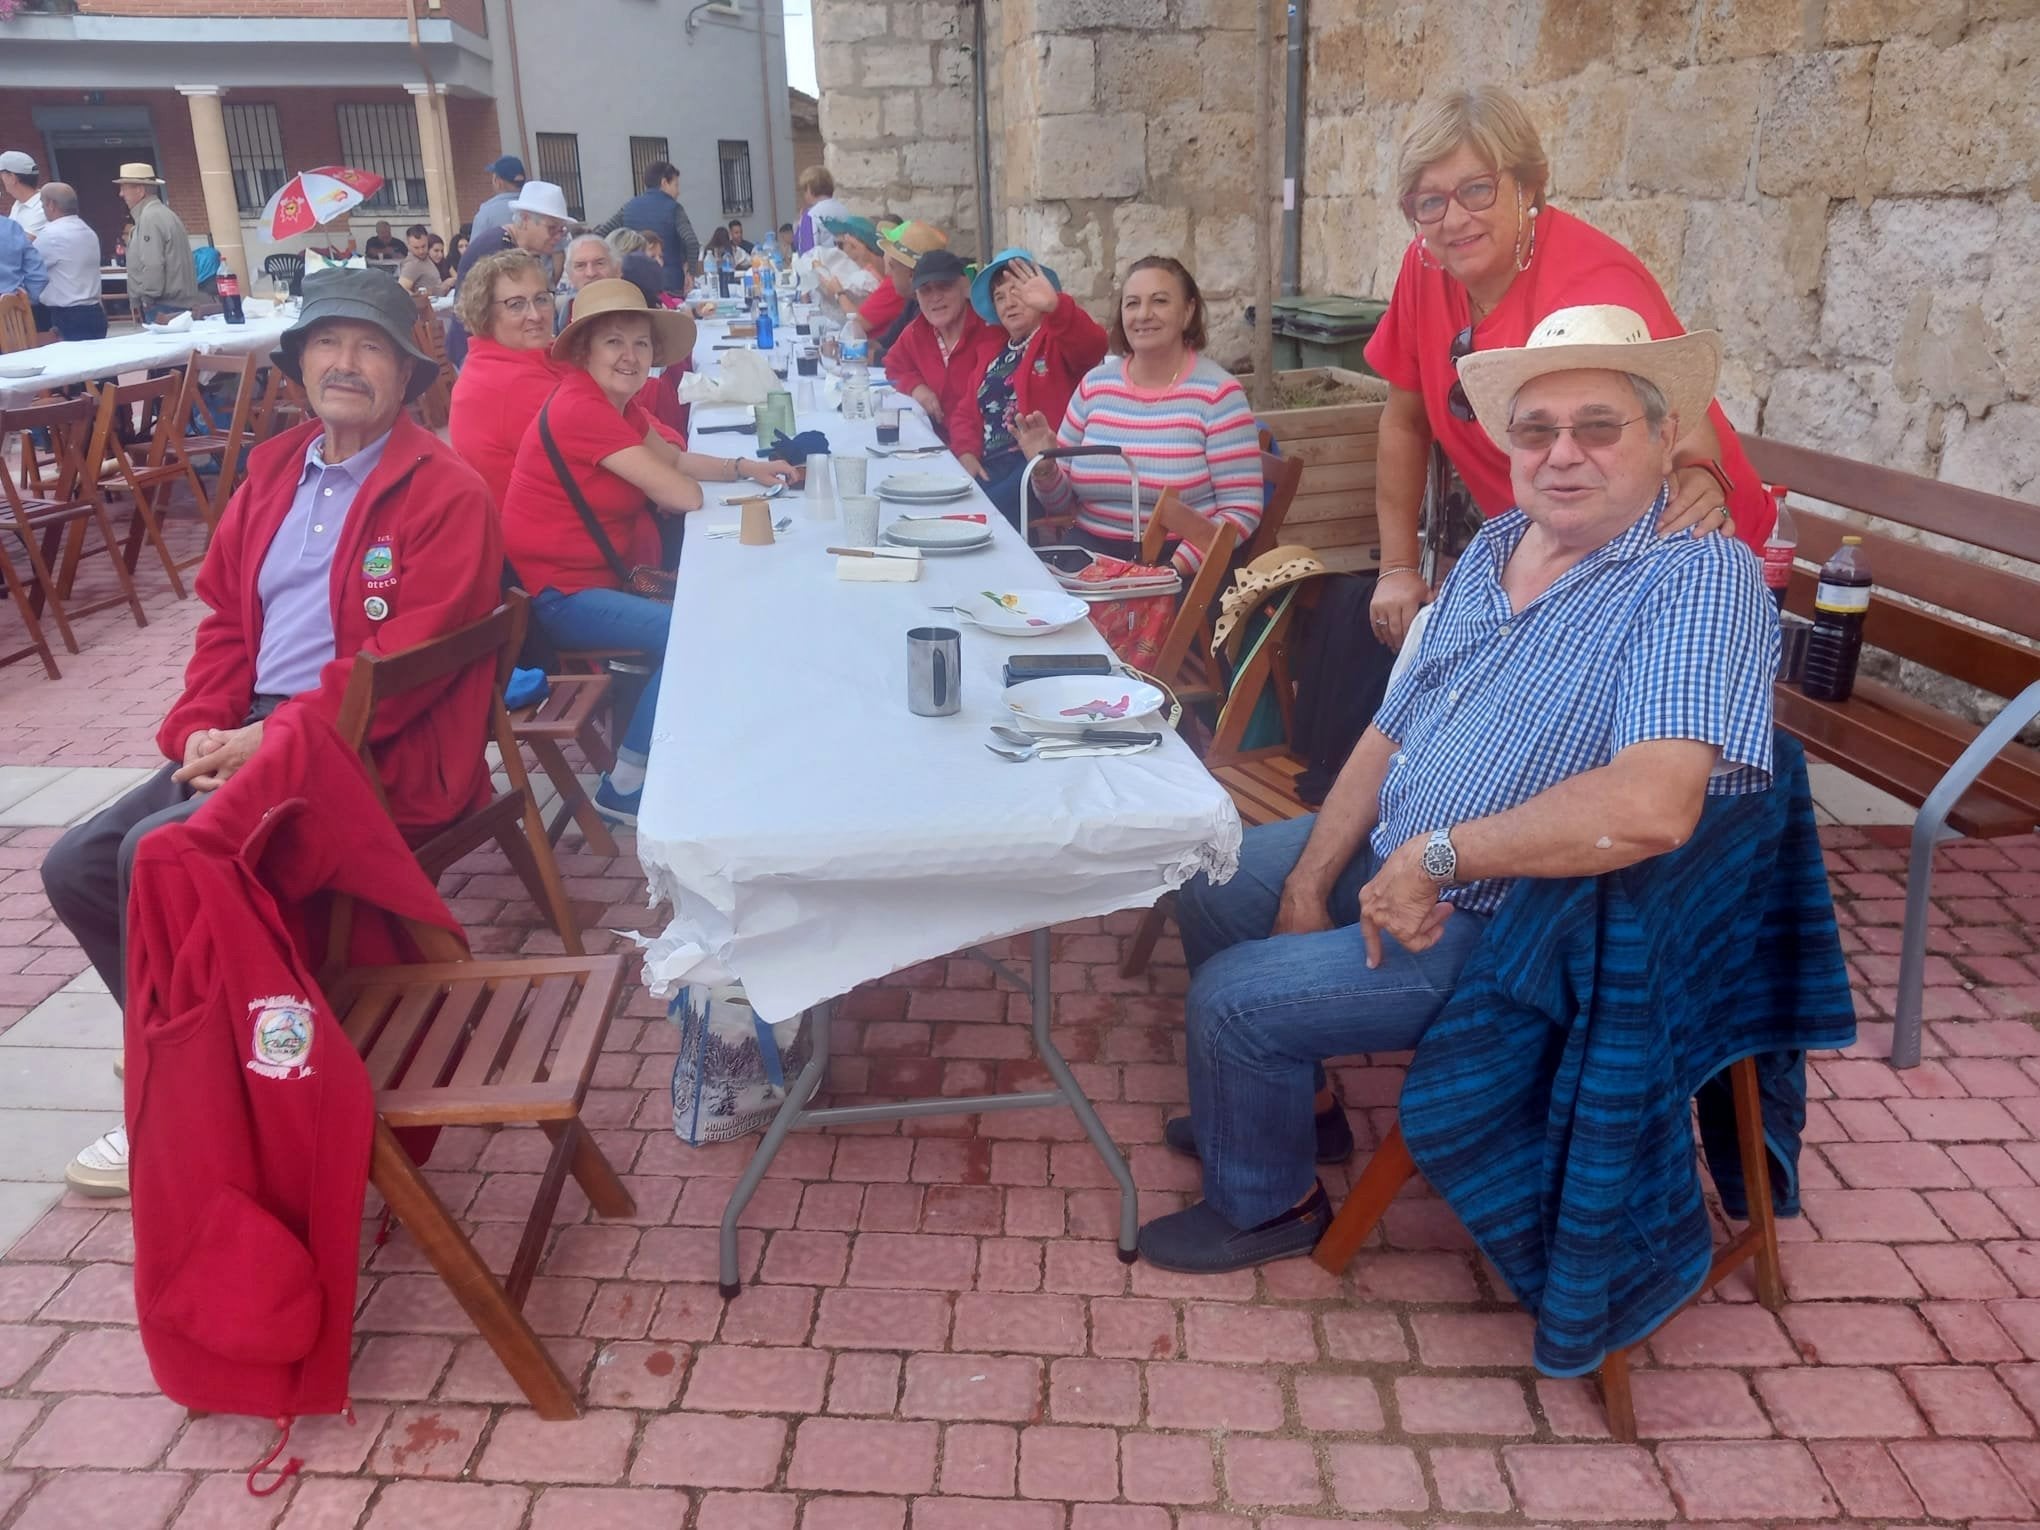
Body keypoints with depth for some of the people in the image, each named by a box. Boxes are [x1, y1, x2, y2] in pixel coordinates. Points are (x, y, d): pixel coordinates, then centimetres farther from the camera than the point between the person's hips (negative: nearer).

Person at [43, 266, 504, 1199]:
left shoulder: (445, 493, -9)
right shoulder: (272, 471, 16)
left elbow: (402, 663, -17)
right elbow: (224, 616, 15)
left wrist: (269, 741, -18)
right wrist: (203, 729, -2)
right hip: (251, 736, 8)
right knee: (77, 865, -2)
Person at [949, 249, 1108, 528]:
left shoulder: (1059, 340, 3)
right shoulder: (995, 356, 26)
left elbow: (1092, 346, -21)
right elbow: (965, 412, 22)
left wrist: (1054, 305, -40)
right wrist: (966, 454, 0)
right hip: (991, 466, 7)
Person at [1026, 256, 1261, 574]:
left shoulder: (1217, 393, -5)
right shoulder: (1095, 384, 8)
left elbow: (1241, 510, -8)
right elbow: (1063, 502, 14)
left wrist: (1174, 567, -19)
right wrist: (1045, 468, -8)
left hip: (1182, 570, -3)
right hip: (1089, 556, 3)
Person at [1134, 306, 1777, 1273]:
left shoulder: (1701, 581, -23)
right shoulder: (1496, 546, 4)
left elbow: (1649, 807, -38)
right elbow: (1392, 731, 7)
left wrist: (1435, 855, -29)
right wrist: (1312, 879, 0)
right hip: (1389, 862, 9)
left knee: (1233, 997, -12)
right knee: (1207, 890, 16)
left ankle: (1268, 1203, 18)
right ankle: (1299, 1100, 37)